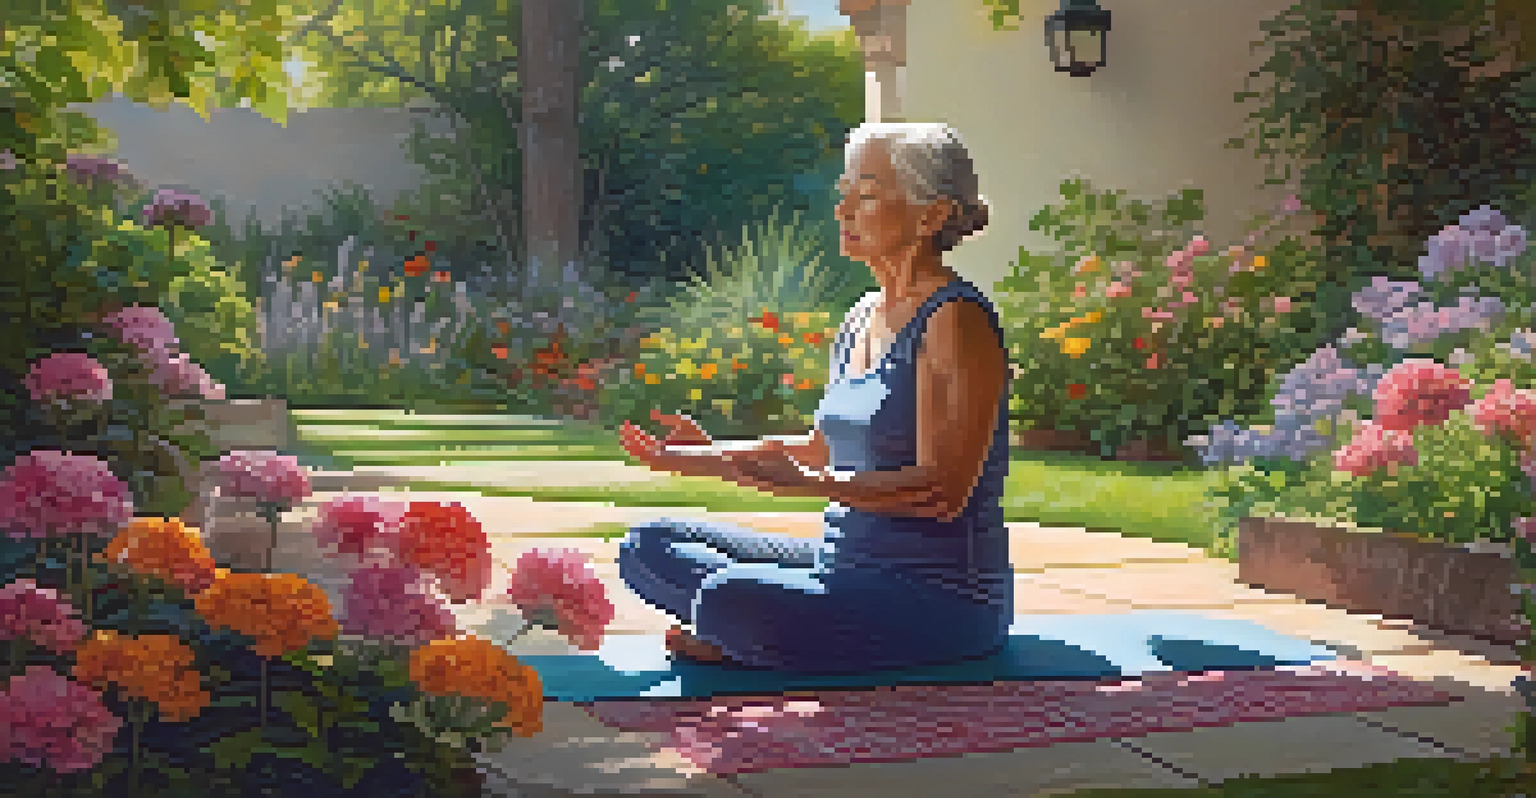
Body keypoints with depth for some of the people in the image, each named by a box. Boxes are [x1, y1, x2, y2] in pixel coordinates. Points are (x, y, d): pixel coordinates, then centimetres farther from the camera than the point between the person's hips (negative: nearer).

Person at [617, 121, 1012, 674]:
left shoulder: (957, 321, -14)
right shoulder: (860, 321, 13)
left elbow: (942, 491, -21)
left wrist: (804, 483, -29)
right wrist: (712, 457, 12)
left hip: (943, 598, -9)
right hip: (845, 562, 9)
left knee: (730, 598, -32)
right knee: (651, 544, 7)